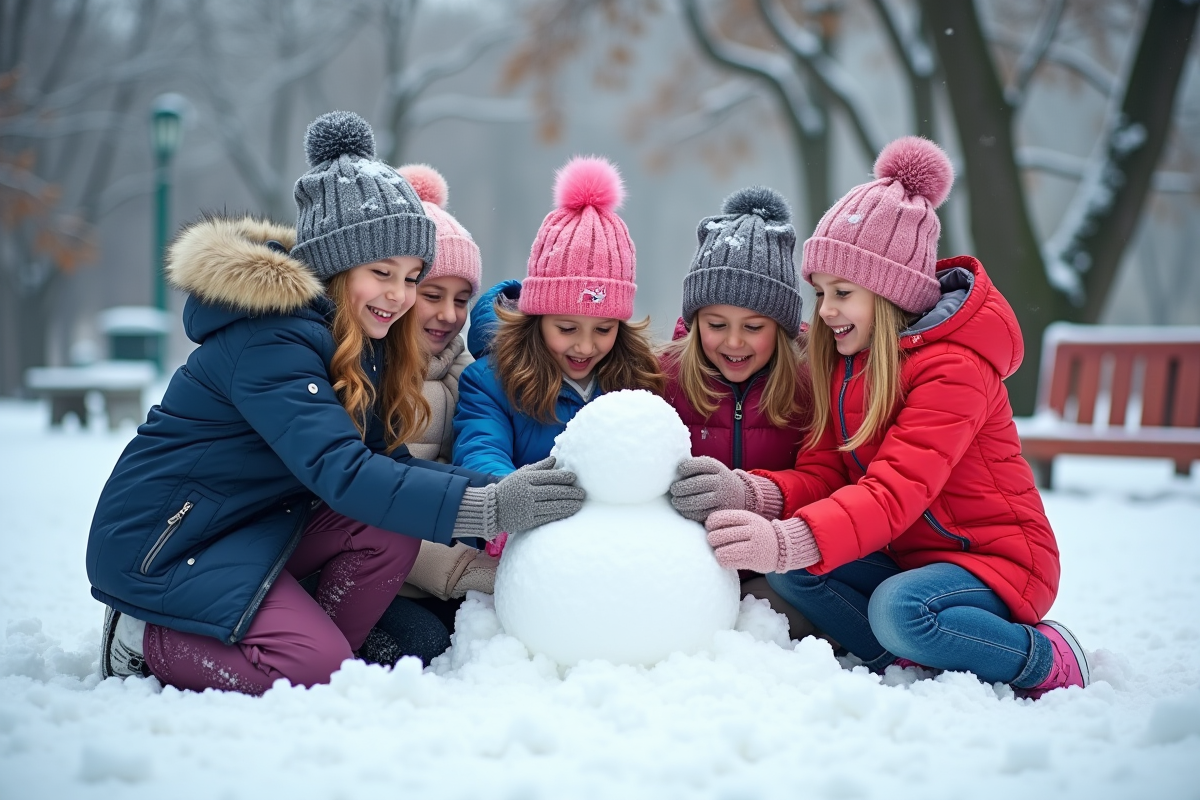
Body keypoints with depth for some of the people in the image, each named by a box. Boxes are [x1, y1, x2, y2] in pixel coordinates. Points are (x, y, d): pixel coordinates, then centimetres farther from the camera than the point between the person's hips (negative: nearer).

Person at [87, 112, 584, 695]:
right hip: (160, 544, -9)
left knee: (390, 530, -14)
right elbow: (343, 474, -35)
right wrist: (489, 508, -39)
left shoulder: (358, 342, 5)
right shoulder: (268, 342, -25)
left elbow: (383, 457, -4)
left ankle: (334, 669, 1)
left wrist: (502, 491, -19)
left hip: (254, 525, 9)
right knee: (314, 667, -22)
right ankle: (143, 638, -2)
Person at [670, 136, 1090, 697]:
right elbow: (822, 473, -3)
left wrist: (789, 540, -48)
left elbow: (897, 491, -33)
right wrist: (750, 495, -26)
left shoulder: (952, 368, -20)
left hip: (994, 559, -7)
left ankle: (1045, 660, -12)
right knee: (786, 569, -17)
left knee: (899, 609, -37)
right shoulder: (838, 362, 6)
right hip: (904, 559, 7)